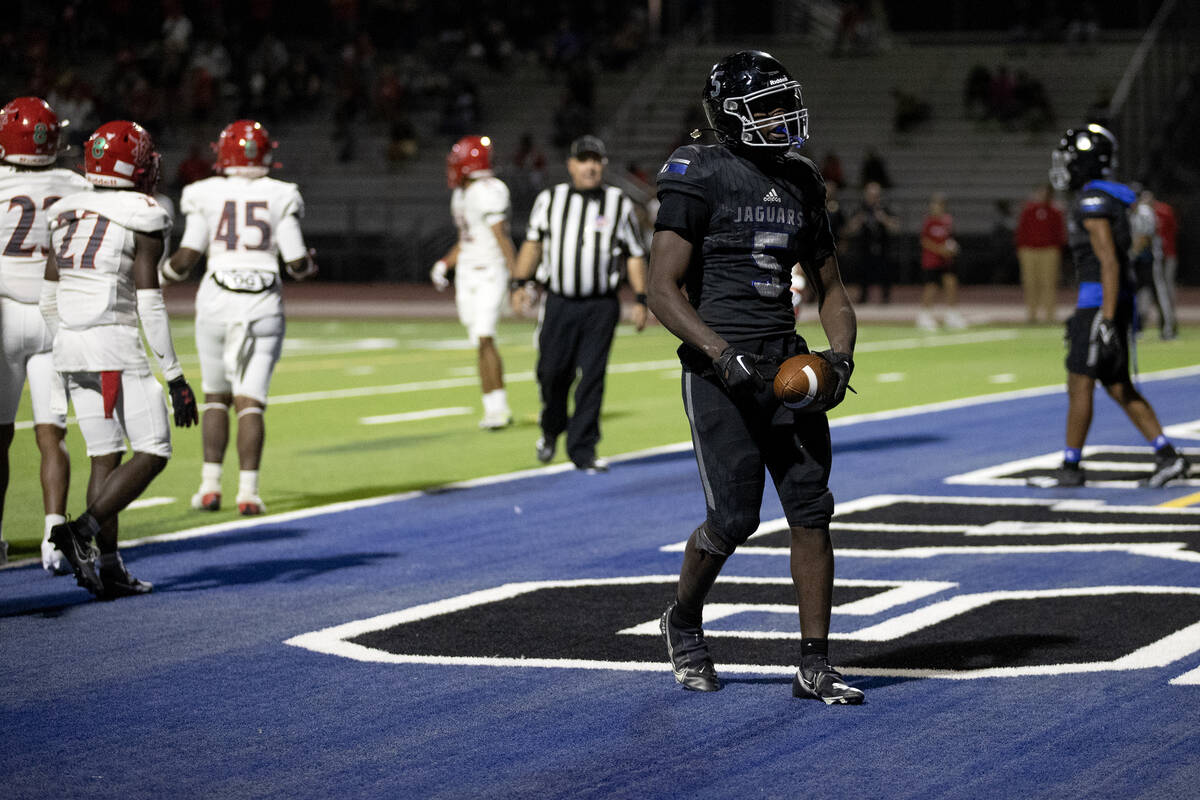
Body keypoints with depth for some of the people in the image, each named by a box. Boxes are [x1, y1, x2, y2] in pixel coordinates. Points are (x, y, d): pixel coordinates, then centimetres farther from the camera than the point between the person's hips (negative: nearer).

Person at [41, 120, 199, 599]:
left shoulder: (66, 215, 12)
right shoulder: (143, 219, -8)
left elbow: (49, 302, 14)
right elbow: (149, 304, -13)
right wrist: (175, 377, -9)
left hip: (70, 345, 7)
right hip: (117, 347, -7)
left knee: (105, 457, 12)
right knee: (152, 454, 0)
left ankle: (108, 568, 7)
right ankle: (82, 531, -14)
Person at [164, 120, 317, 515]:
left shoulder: (207, 196, -2)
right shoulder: (280, 197, 0)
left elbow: (187, 257, -4)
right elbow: (296, 263, -1)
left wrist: (163, 272, 17)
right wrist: (308, 265, 23)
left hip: (216, 304, 0)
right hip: (263, 305, 0)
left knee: (216, 395, 17)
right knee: (249, 402, 2)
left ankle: (210, 486, 12)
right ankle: (248, 491, -9)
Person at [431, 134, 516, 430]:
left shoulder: (489, 192, -15)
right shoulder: (461, 195, 14)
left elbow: (501, 237, -19)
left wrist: (516, 273, -22)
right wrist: (444, 264, 10)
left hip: (491, 274, -8)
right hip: (467, 273, 8)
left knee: (485, 338, -17)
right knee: (481, 343, 6)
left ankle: (498, 409, -14)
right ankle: (495, 409, 10)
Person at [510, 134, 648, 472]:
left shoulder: (619, 204, 5)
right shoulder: (549, 199, 7)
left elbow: (635, 255, 7)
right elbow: (533, 242, 14)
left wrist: (641, 301, 2)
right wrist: (520, 283, 5)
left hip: (601, 307, -1)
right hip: (558, 304, 1)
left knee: (592, 377, -5)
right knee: (552, 371, -1)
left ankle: (582, 449, 1)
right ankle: (551, 429, 27)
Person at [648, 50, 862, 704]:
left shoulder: (801, 184, 13)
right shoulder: (701, 179, -7)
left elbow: (830, 290, 19)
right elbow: (663, 292, -12)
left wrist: (839, 356, 1)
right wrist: (724, 355, -21)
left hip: (785, 361, 6)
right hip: (720, 368, -6)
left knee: (811, 509, -1)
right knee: (734, 517, -7)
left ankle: (814, 667, 5)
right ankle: (684, 624, 22)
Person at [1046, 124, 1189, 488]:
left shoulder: (1093, 202, -15)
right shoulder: (1106, 199, 16)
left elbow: (1109, 263, -21)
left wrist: (1106, 320, -25)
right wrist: (1083, 316, 28)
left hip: (1102, 303, -10)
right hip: (1106, 302, 10)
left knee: (1079, 383, -2)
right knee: (1118, 387, 10)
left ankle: (1070, 467, 4)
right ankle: (1167, 455, 6)